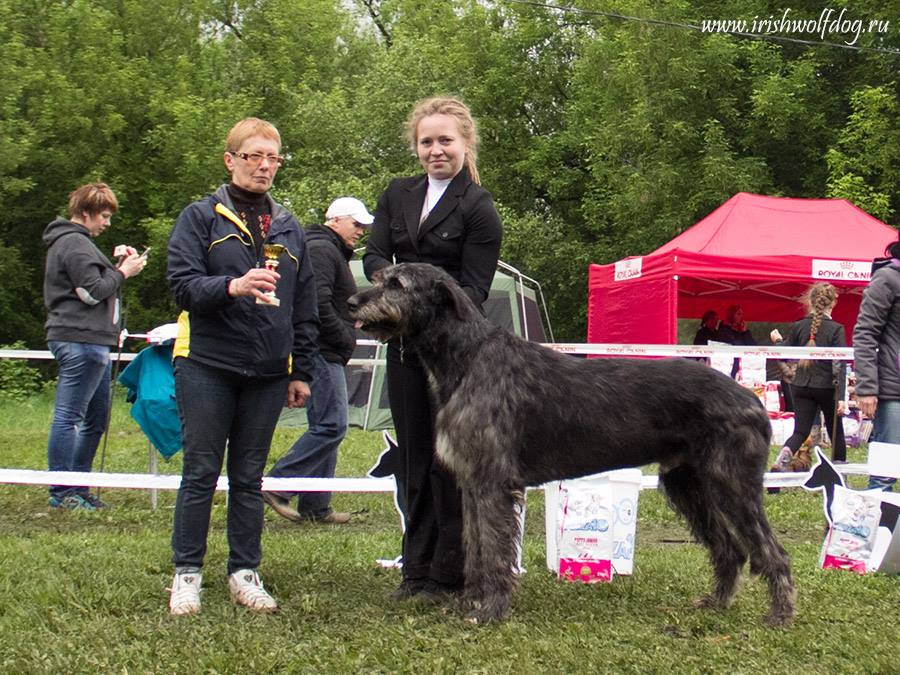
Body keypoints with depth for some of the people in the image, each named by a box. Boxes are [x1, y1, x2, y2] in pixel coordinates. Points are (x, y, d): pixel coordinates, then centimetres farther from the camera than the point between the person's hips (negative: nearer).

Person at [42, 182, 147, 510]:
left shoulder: (73, 241, 23)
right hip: (81, 341, -11)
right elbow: (93, 292, -17)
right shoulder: (74, 243, -11)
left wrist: (117, 265, 10)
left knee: (96, 419, 15)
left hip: (90, 342, 11)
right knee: (68, 417, -7)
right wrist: (124, 272, -6)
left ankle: (77, 487, 21)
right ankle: (61, 492, -5)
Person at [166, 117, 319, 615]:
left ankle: (245, 573, 16)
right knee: (201, 472, 0)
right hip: (207, 367, -3)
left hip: (268, 371, 4)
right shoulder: (201, 217, 1)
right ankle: (187, 574, 8)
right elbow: (181, 283, -10)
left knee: (249, 476, 9)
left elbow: (306, 307, 16)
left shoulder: (289, 229, 14)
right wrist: (233, 286, -27)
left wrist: (301, 371, 11)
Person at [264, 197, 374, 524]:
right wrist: (347, 339, -13)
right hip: (323, 351, -11)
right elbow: (318, 304, -21)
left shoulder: (332, 252, 24)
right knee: (330, 426, -13)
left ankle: (315, 506, 13)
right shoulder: (322, 250, -11)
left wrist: (346, 337, 12)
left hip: (325, 353, 11)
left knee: (324, 426, 11)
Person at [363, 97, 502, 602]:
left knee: (451, 463, -3)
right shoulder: (398, 195, 12)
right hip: (406, 349, 6)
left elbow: (476, 287, -10)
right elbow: (375, 254, 3)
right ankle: (416, 570, 19)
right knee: (413, 459, 10)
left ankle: (449, 575, 5)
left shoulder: (478, 208, -5)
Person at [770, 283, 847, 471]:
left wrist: (777, 341, 25)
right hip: (827, 387, -2)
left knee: (801, 431, 4)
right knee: (836, 430, 15)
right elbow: (840, 364, -14)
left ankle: (781, 460, -22)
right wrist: (841, 396, -15)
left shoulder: (797, 327, -1)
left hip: (802, 386, 2)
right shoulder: (836, 329, -9)